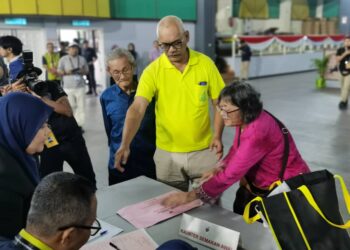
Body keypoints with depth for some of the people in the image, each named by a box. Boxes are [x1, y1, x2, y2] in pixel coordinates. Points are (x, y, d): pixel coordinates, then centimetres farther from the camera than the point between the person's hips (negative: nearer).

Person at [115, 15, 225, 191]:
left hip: (204, 150, 1)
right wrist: (125, 145, -32)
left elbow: (220, 102, 1)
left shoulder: (205, 64, -6)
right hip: (168, 153, 0)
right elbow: (137, 109, -19)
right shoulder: (152, 71, -10)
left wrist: (217, 135, -11)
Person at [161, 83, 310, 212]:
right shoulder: (245, 120, -6)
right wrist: (218, 169, -4)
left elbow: (231, 174, -31)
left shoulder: (257, 132, -31)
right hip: (261, 184, 7)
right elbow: (237, 149, 12)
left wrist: (190, 196, -26)